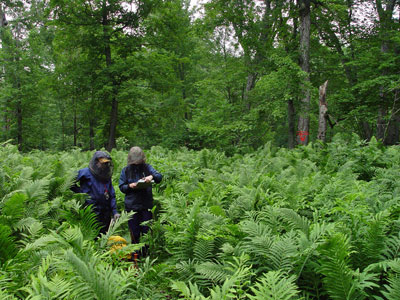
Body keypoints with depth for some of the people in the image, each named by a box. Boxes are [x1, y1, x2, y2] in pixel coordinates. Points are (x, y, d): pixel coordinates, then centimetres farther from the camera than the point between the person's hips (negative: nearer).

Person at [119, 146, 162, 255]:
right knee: (134, 232, 6)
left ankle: (146, 253, 17)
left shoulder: (147, 167, 5)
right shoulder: (126, 170, 6)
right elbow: (121, 187, 7)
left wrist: (152, 176, -24)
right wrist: (129, 186, -13)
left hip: (146, 205, 0)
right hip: (131, 205, 0)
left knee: (146, 230, 3)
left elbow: (159, 177, -4)